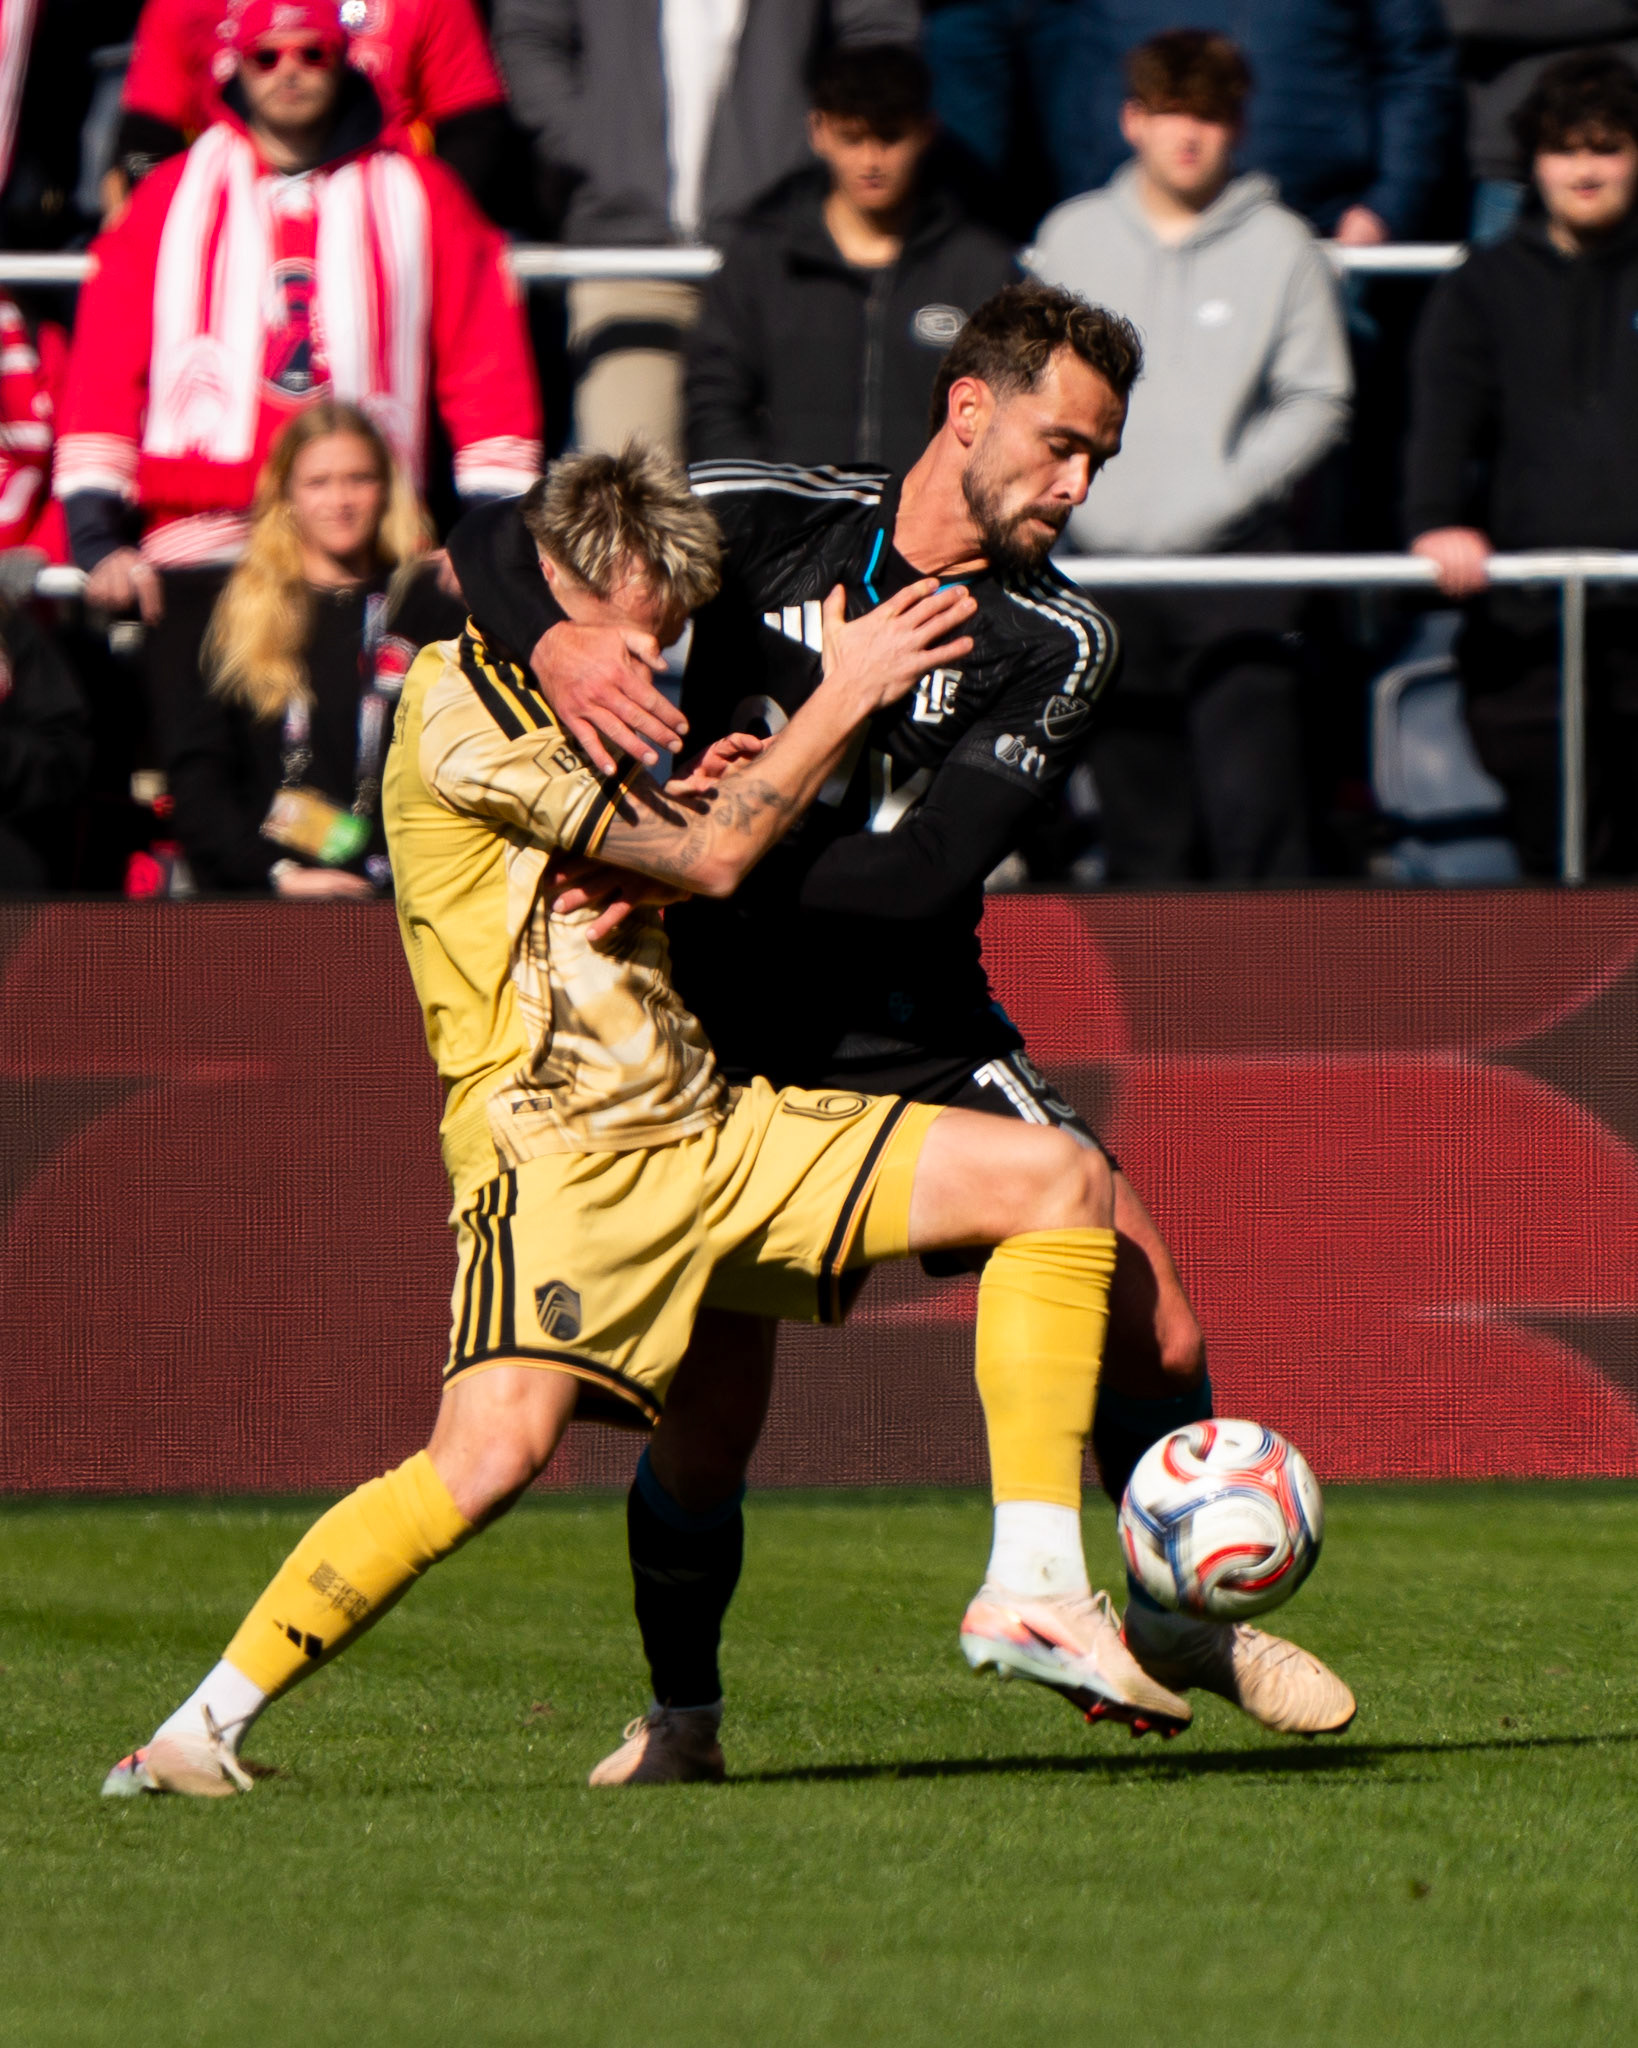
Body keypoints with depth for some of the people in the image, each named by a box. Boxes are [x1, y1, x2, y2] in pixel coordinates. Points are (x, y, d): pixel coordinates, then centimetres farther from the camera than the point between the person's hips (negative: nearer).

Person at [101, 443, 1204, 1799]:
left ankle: (1033, 1594, -2)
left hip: (709, 1128, 9)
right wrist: (846, 695, -3)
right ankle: (210, 1723, -14)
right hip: (554, 1143, -9)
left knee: (1057, 1180, 1)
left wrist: (704, 802, 6)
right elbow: (707, 859, -12)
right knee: (491, 1456, -30)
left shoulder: (573, 713, 20)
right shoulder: (459, 699, -10)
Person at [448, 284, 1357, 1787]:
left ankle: (1177, 1619, 16)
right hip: (722, 1035, -2)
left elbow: (930, 874, -16)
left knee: (1142, 1299, -9)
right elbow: (498, 538, -4)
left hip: (916, 1030, 2)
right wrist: (551, 641, -26)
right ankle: (681, 1718, 17)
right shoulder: (772, 521, -5)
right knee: (710, 1409, -8)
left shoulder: (1059, 640, -4)